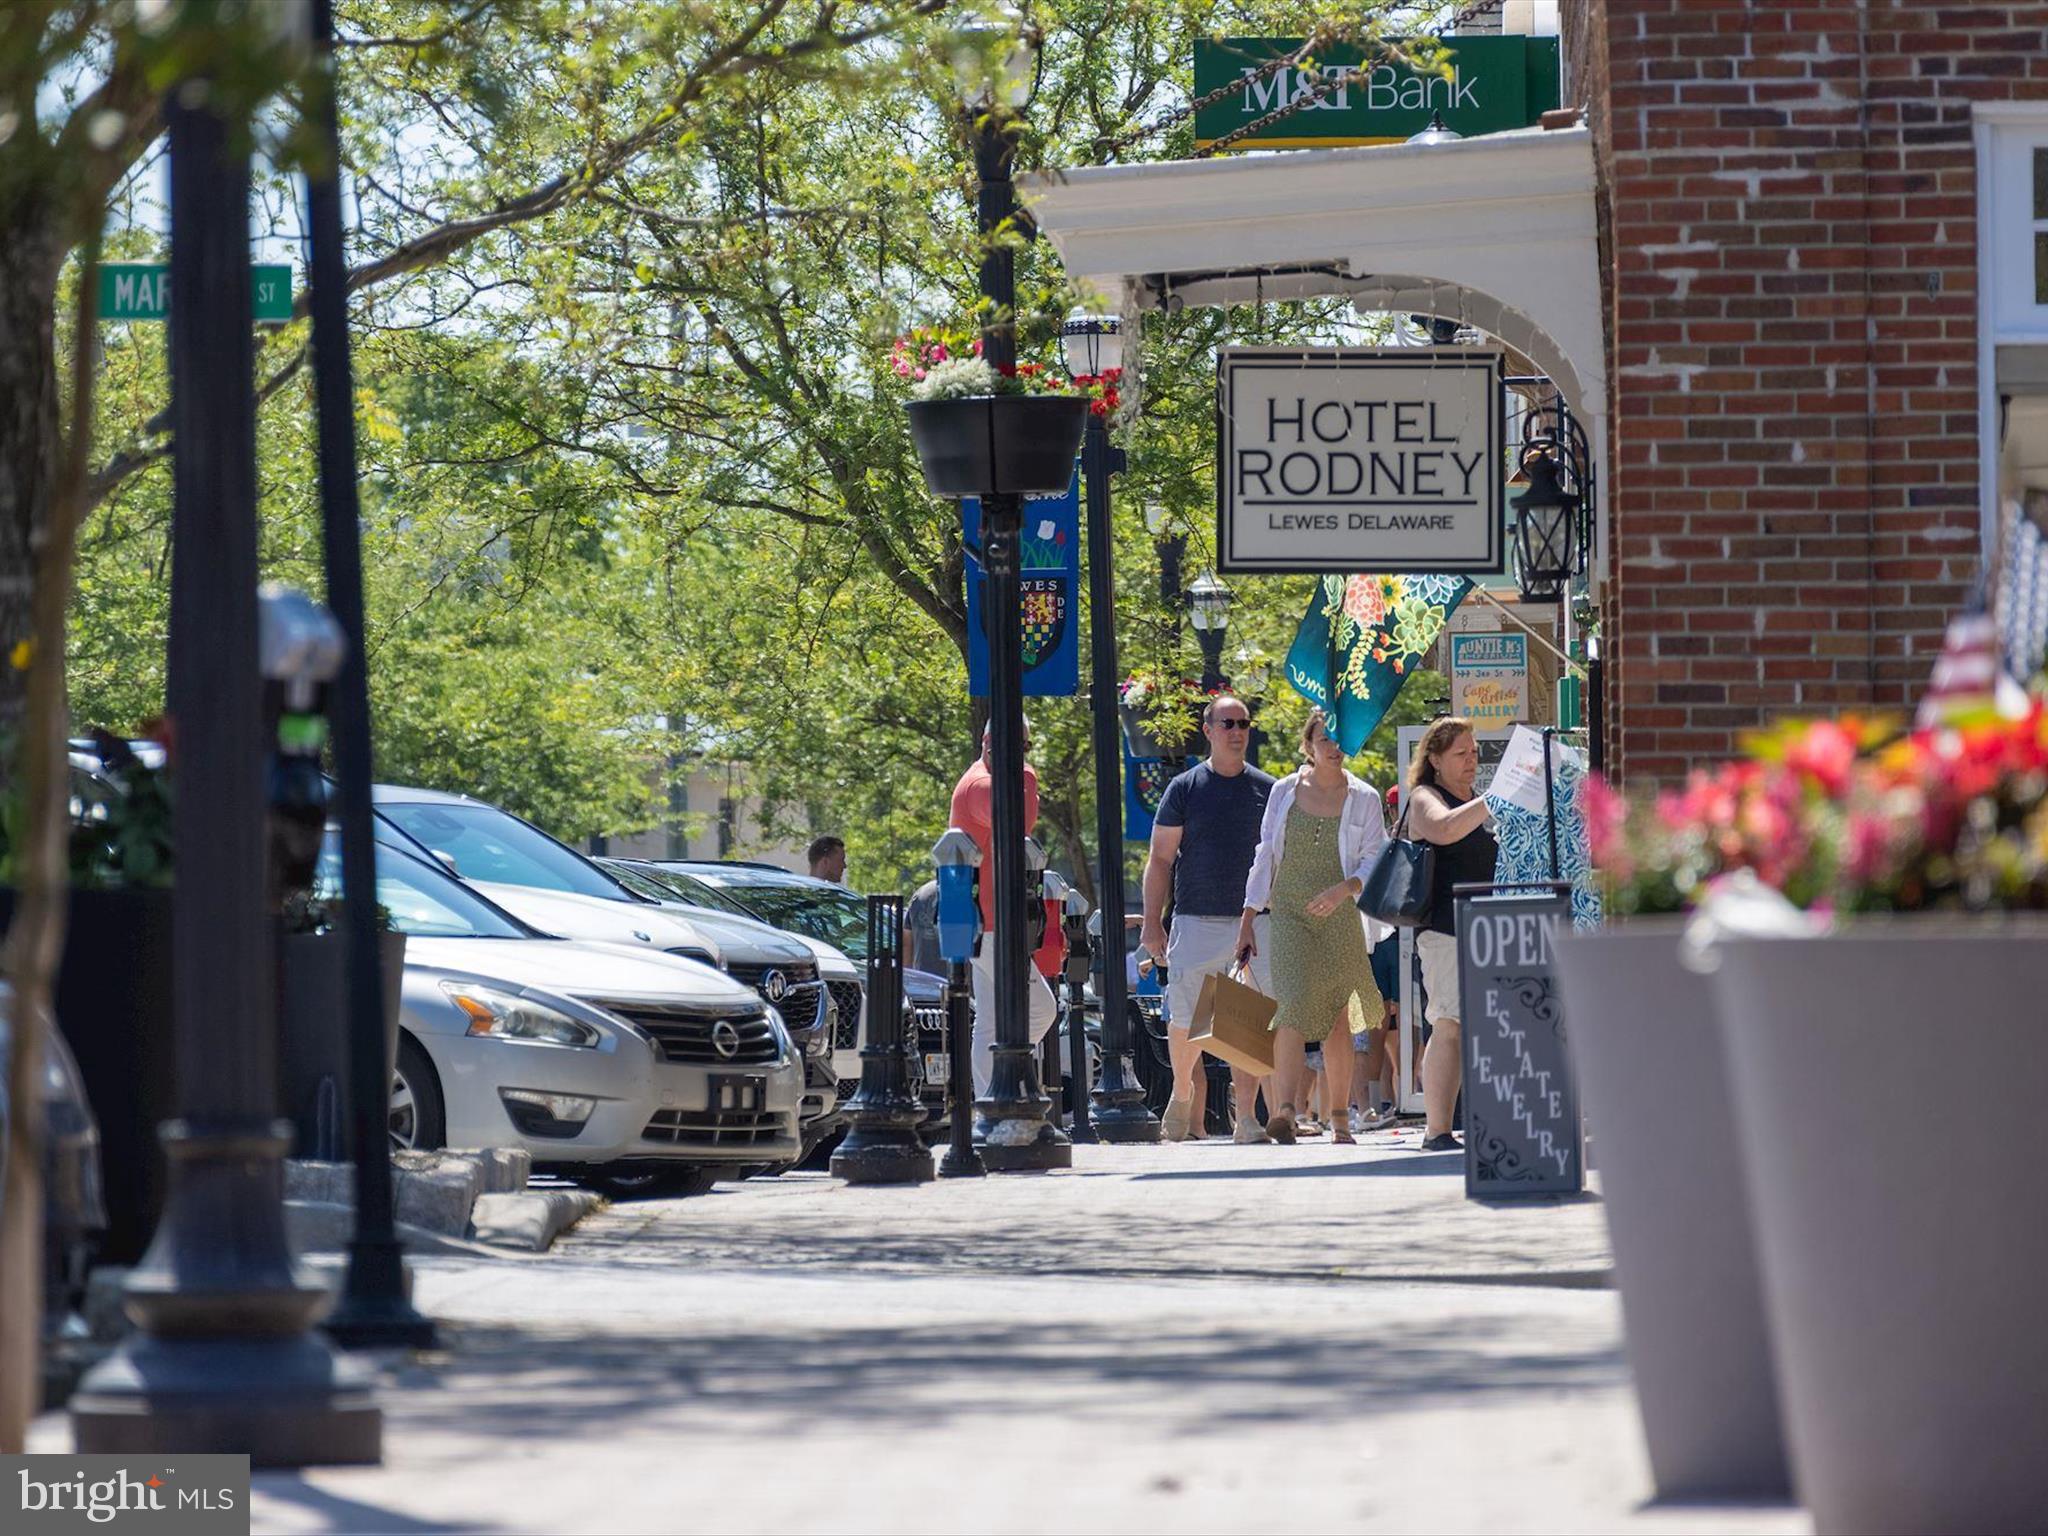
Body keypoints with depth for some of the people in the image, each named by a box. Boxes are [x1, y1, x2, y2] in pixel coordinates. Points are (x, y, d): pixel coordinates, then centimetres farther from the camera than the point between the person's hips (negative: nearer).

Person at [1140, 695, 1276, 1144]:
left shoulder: (1267, 790, 10)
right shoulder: (1185, 788, 5)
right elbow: (1160, 860, 6)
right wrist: (1152, 923, -2)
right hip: (1198, 920, -1)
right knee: (1185, 1017, -2)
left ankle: (1246, 1116, -2)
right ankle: (1182, 1093, 23)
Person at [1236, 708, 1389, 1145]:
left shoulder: (1363, 799, 5)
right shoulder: (1285, 791, 8)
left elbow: (1375, 861, 0)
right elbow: (1266, 856, 11)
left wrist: (1344, 888, -20)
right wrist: (1248, 916, 7)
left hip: (1339, 917, 1)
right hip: (1289, 913, -1)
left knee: (1338, 1019, 4)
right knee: (1294, 1004, -18)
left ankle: (1339, 1118, 14)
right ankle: (1285, 1110, -29)